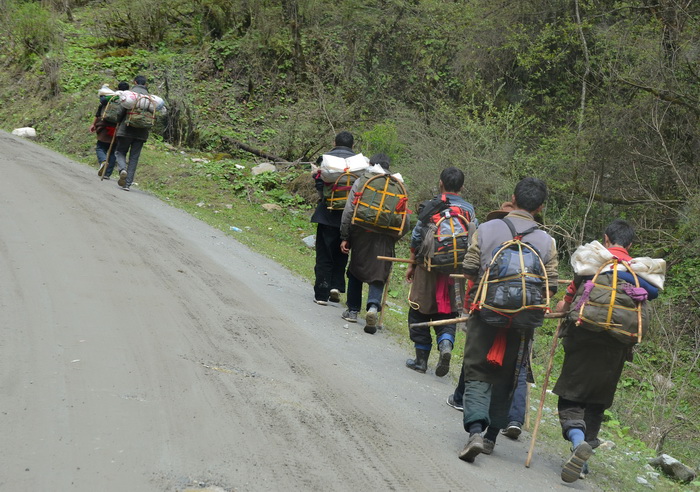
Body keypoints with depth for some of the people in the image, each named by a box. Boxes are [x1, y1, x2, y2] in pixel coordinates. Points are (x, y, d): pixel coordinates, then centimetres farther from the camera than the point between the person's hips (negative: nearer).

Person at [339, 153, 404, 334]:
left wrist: (344, 237, 2)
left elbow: (348, 211, -3)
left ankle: (353, 310, 24)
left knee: (355, 271, 17)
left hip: (361, 236, 0)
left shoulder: (361, 182, 1)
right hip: (384, 240, 0)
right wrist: (394, 238, 14)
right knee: (378, 275, 3)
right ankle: (373, 306, -22)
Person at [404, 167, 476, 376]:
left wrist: (411, 264, 7)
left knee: (420, 312, 10)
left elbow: (417, 238, -4)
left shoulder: (430, 207, -6)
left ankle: (421, 358, 13)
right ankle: (445, 344, -15)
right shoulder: (469, 210, 2)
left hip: (428, 267, -2)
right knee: (447, 314, 12)